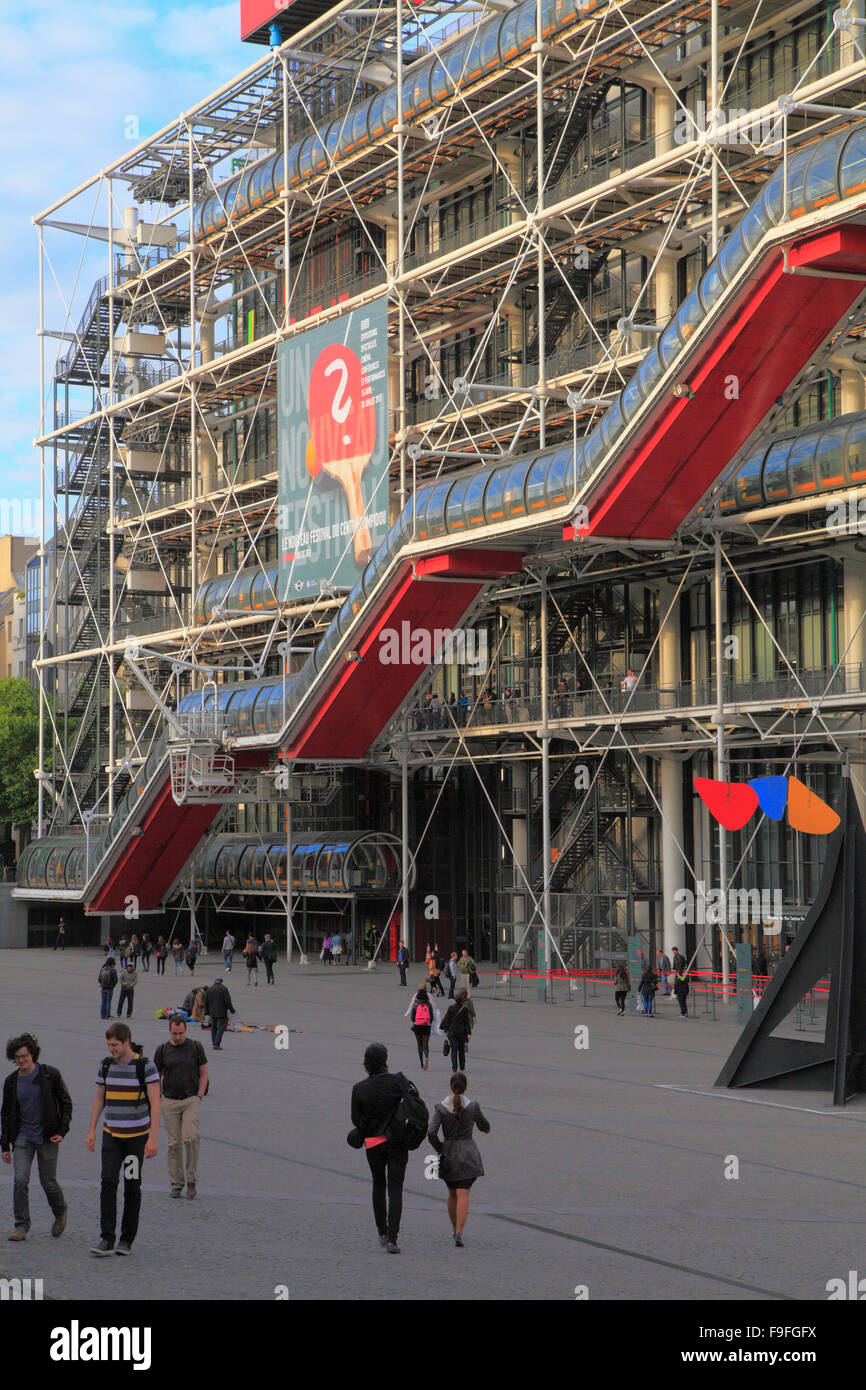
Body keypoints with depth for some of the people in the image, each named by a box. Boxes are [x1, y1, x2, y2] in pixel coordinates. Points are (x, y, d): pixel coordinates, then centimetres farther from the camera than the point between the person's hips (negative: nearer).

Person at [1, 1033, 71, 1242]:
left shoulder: (50, 1074, -6)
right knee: (20, 1180, -11)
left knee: (48, 1182, 2)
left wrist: (62, 1132, -9)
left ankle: (60, 1213, 30)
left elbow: (66, 1103, 0)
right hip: (23, 1136, 2)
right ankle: (21, 1226, -2)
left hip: (47, 1137, -2)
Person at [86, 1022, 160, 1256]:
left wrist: (153, 1138, -18)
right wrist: (91, 1130, 5)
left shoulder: (145, 1065, -10)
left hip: (137, 1135, -3)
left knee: (132, 1186, 2)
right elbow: (99, 1099, 13)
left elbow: (155, 1103, -12)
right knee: (108, 1181, -9)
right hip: (111, 1134, 3)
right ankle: (106, 1240, -11)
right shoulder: (106, 1065, 4)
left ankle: (127, 1240, 13)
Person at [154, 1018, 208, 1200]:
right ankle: (176, 1183, 11)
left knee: (191, 1138, -16)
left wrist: (199, 1096, -1)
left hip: (191, 1100, -1)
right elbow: (156, 1076, 12)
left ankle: (192, 1179, -2)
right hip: (169, 1102, 1)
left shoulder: (195, 1046, 3)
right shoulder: (162, 1049, 4)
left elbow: (203, 1072, 8)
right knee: (174, 1143, 1)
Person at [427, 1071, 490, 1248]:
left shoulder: (440, 1108, -6)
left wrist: (440, 1149, 0)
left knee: (452, 1194, 19)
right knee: (463, 1194, -5)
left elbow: (431, 1133, -15)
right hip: (468, 1153, -2)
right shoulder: (473, 1106, -7)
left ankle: (455, 1229, 31)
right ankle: (459, 1232, -18)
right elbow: (485, 1128, 6)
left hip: (448, 1154, 2)